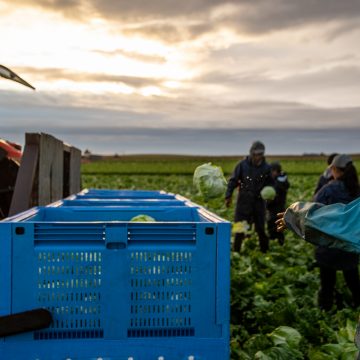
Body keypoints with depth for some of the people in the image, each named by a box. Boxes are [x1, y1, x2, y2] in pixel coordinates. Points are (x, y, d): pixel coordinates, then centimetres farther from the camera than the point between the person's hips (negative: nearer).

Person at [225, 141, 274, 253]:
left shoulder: (266, 167, 1)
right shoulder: (242, 165, -5)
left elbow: (271, 184, 13)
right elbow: (233, 181, -3)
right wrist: (228, 196, -9)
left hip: (259, 201, 1)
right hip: (244, 201, -1)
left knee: (260, 228, 6)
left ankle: (264, 250, 20)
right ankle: (236, 251, 14)